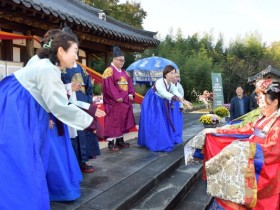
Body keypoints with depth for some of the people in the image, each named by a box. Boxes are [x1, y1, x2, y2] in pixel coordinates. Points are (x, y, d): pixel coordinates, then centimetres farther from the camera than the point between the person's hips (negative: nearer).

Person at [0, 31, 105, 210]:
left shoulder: (50, 68, 11)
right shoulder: (48, 69, -20)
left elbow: (60, 101, 14)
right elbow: (60, 106, -21)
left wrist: (90, 109, 9)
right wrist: (90, 122, -12)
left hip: (18, 115, 10)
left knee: (25, 164, 15)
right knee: (19, 166, -4)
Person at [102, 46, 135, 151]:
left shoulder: (124, 72, 17)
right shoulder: (109, 70, -9)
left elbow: (129, 84, 16)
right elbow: (109, 86, -17)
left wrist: (131, 94, 0)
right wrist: (117, 97, -22)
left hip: (125, 101, 8)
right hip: (114, 102, -8)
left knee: (123, 121, 13)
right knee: (113, 121, -5)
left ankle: (120, 140, 24)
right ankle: (111, 143, 2)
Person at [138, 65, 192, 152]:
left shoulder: (171, 84, -3)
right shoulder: (159, 82, -29)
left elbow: (177, 93, -19)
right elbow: (165, 94, -46)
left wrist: (184, 101, -38)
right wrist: (177, 98, -59)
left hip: (161, 105, 8)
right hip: (152, 105, -8)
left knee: (164, 123, 11)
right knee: (154, 124, -9)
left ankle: (163, 143, 23)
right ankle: (155, 144, 0)